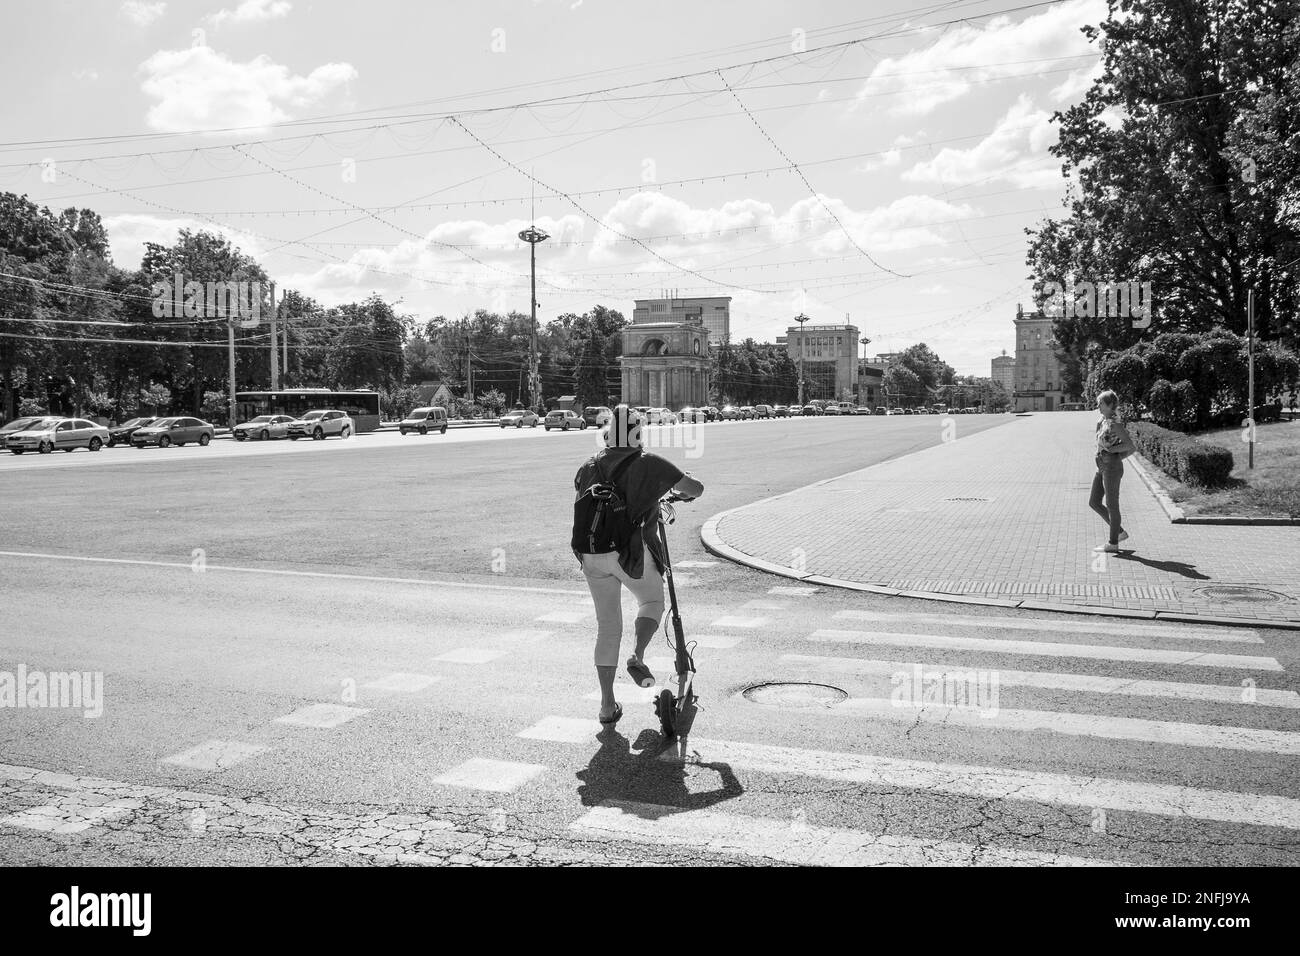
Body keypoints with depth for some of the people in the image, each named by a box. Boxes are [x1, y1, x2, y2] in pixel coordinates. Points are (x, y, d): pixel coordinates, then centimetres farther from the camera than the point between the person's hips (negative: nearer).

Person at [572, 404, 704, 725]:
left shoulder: (589, 466, 9)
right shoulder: (650, 464, -3)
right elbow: (696, 489, 4)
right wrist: (680, 493, 26)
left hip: (592, 555, 4)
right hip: (633, 553, -4)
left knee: (607, 627, 14)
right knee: (652, 602, 26)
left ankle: (607, 705, 16)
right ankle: (638, 658, 2)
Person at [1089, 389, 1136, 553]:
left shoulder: (1115, 423, -16)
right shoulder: (1102, 421, 10)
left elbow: (1131, 447, -17)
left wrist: (1111, 450, -13)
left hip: (1112, 468, -9)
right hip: (1102, 467, 9)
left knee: (1112, 505, 2)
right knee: (1094, 503, 13)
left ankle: (1113, 543, 13)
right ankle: (1120, 532, 24)